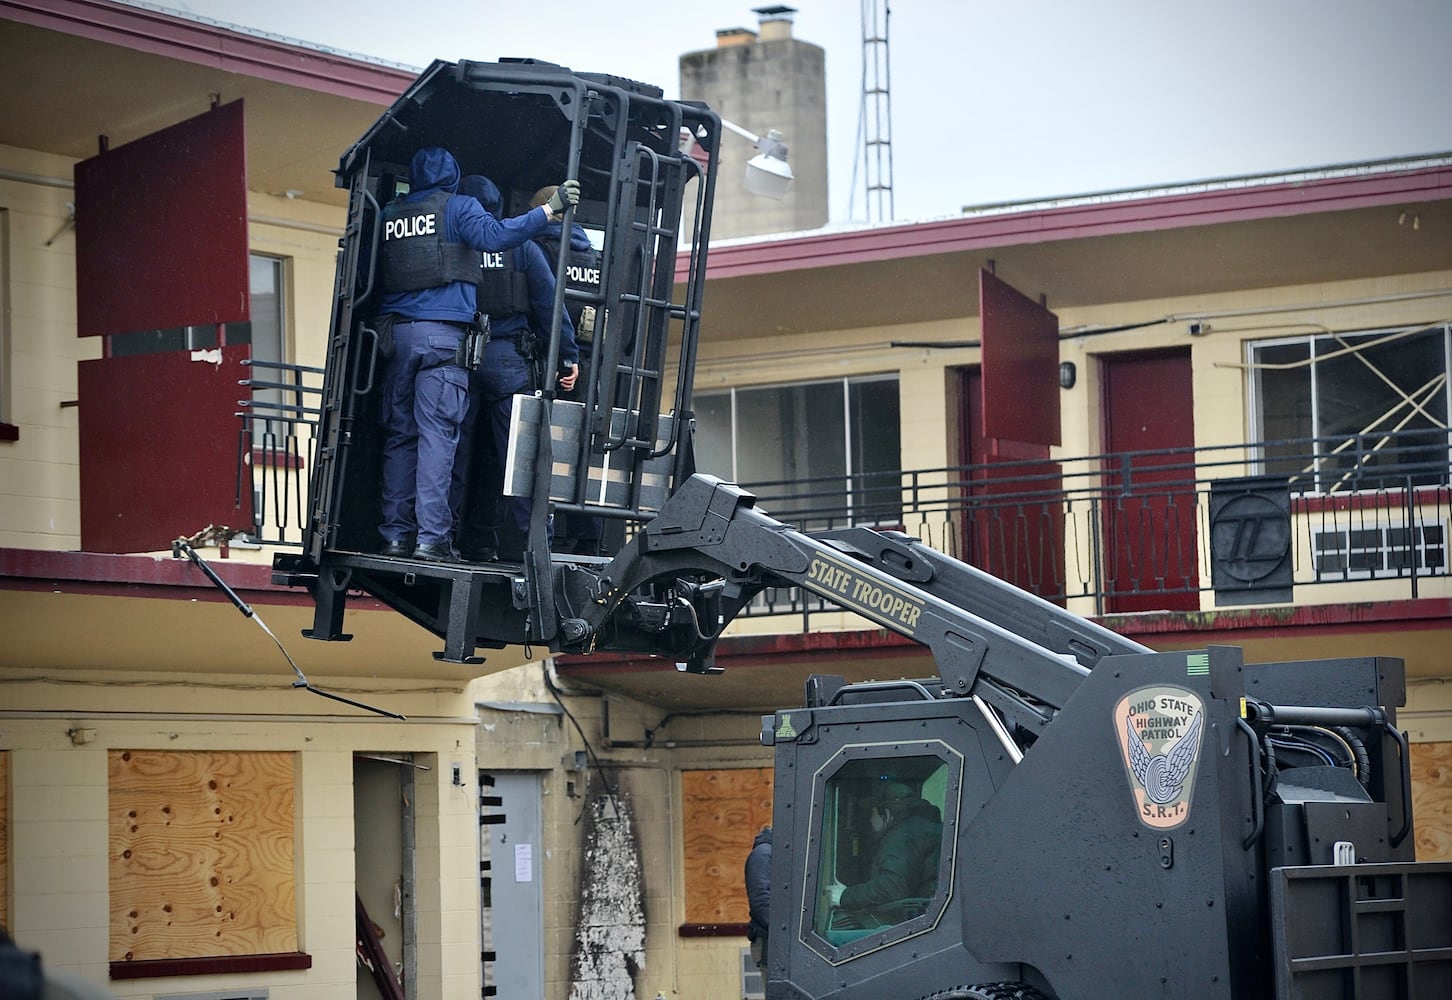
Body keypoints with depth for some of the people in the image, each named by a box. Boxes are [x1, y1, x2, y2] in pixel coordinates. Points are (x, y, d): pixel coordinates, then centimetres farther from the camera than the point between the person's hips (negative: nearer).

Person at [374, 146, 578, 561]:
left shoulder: (389, 214, 17)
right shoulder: (458, 208, 3)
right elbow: (494, 235, -14)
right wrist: (550, 209, -14)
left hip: (395, 333, 4)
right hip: (442, 335, -4)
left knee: (399, 436, 7)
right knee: (437, 435, -8)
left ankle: (396, 534, 4)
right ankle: (431, 536, -14)